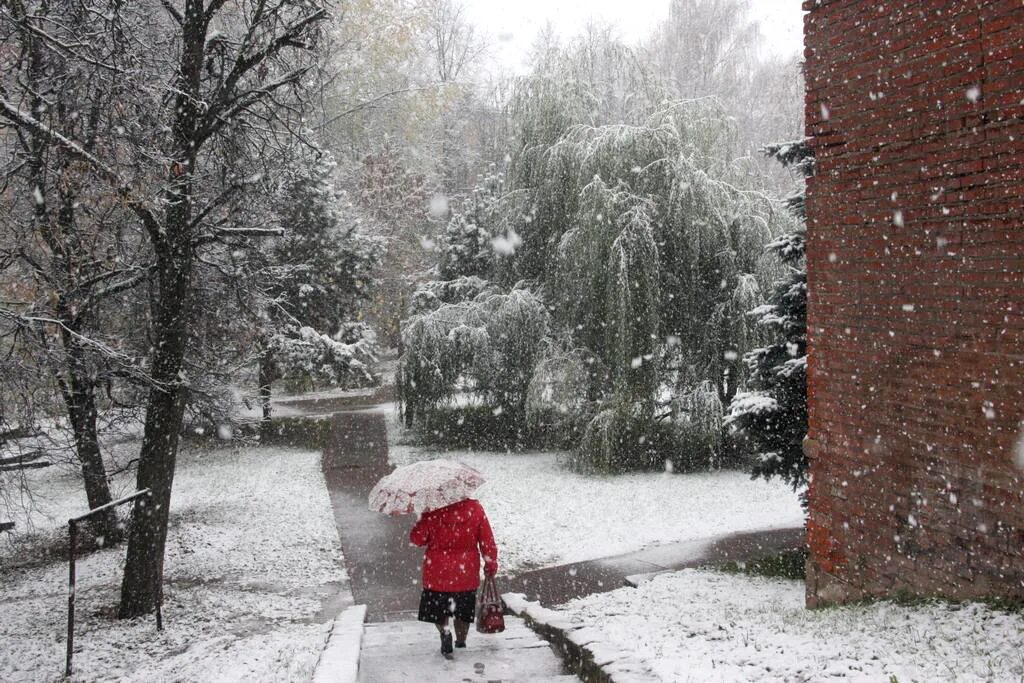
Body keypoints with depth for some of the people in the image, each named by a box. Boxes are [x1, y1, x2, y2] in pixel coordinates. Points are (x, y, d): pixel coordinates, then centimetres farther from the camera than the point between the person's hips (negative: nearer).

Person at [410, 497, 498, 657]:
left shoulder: (433, 512, -15)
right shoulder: (475, 507, -9)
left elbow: (417, 538, -5)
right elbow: (487, 540, -3)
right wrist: (491, 565, 11)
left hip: (438, 574, -2)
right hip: (467, 575, 2)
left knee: (437, 610, 17)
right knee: (463, 612, 21)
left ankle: (444, 630, -8)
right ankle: (461, 644, 23)